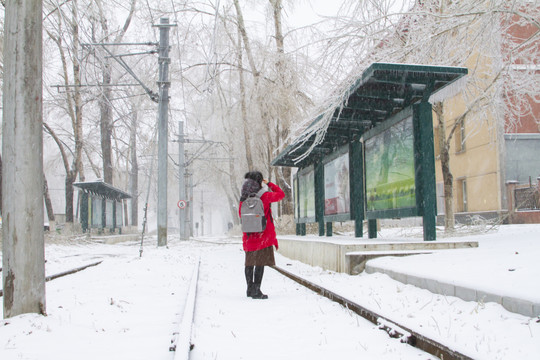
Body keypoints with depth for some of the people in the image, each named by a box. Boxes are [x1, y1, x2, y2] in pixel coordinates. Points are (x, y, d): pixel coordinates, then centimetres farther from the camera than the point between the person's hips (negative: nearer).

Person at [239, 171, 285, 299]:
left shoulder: (244, 199, 2)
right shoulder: (264, 196, -10)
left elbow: (241, 215, 14)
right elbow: (281, 194, 5)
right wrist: (269, 184, 13)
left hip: (249, 235, 5)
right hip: (263, 235, -5)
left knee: (249, 262, 14)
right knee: (260, 263, -4)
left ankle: (250, 289, 23)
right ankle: (256, 291, -7)